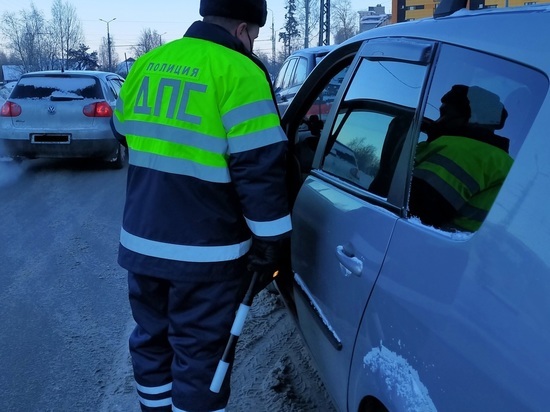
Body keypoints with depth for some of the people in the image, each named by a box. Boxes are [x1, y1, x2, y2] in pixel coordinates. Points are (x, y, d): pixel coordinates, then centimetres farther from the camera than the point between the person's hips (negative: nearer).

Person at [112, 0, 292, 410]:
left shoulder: (145, 65, 8)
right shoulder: (237, 72, -14)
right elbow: (260, 167, -18)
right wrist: (270, 241, -10)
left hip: (142, 240, 7)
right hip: (205, 252, -6)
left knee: (152, 339, 23)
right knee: (199, 357, 7)